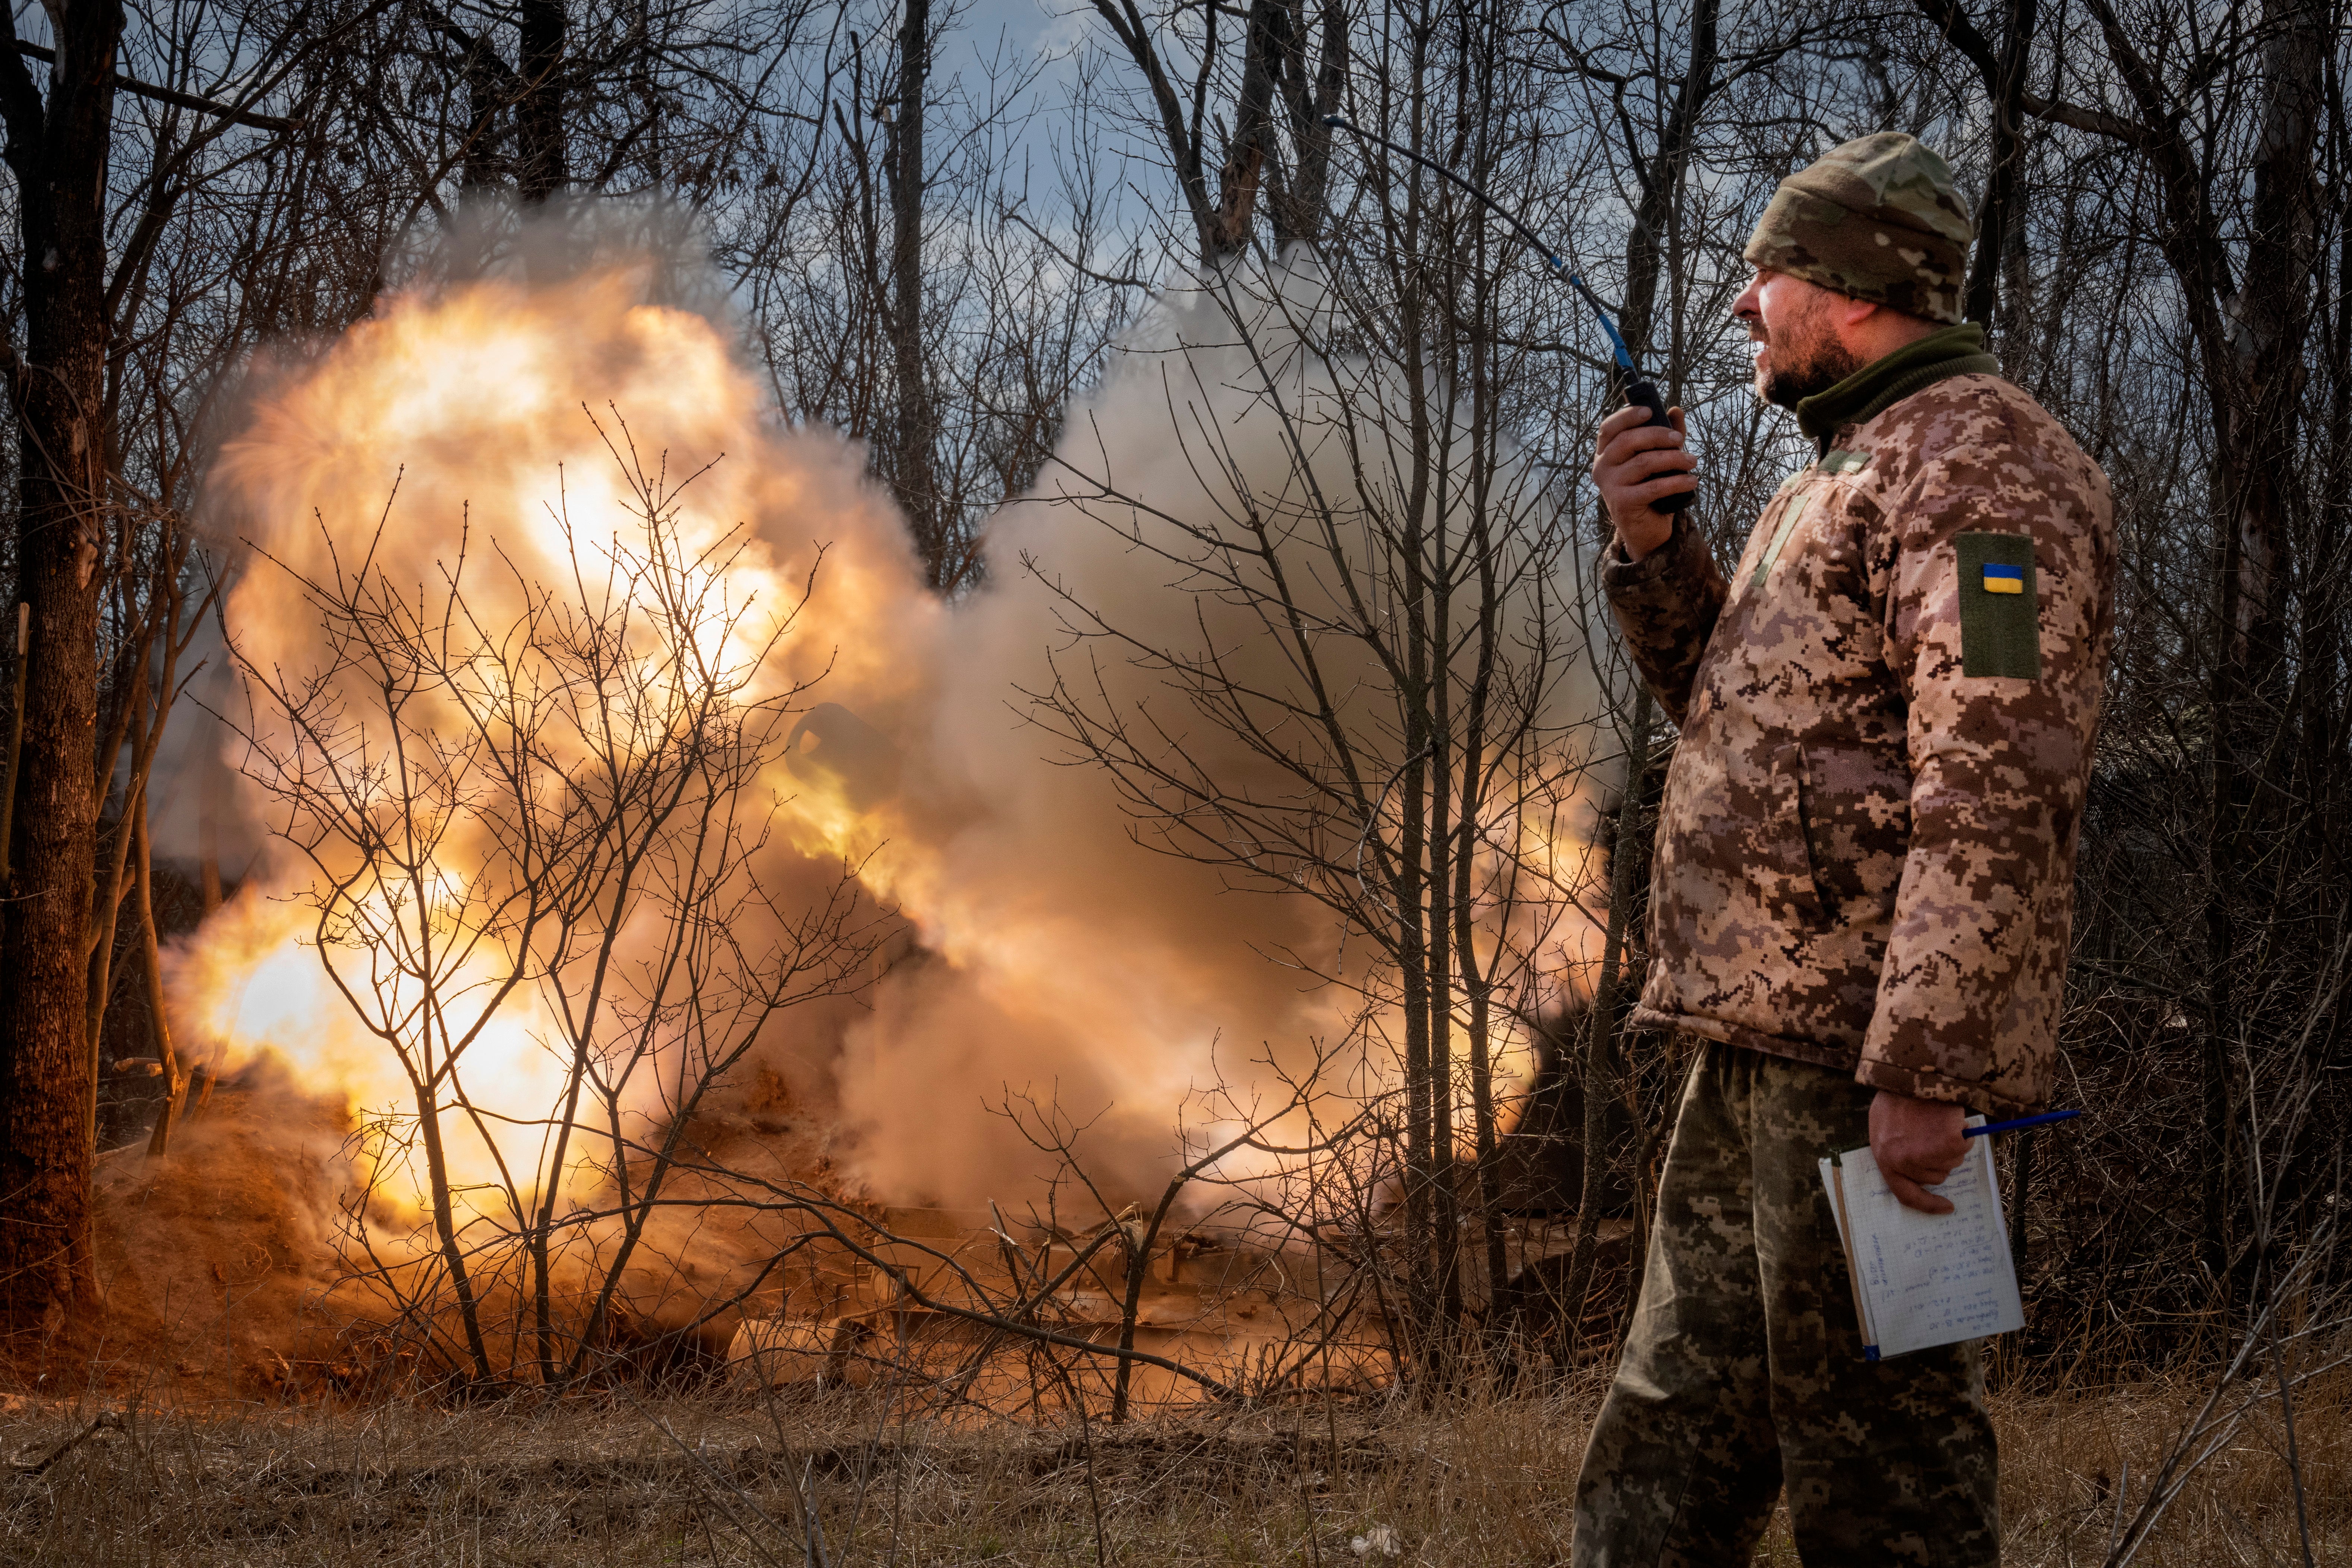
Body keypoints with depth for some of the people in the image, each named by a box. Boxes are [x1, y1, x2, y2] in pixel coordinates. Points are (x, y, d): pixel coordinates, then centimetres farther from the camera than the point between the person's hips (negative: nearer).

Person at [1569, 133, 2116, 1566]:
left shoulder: (1983, 462, -12)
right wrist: (1657, 550, 11)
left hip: (1862, 1053, -10)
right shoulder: (1860, 468, 21)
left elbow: (1996, 792, -22)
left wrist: (1928, 1069, -27)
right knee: (1677, 1429, 16)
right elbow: (1740, 712, 29)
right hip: (1761, 1035, 10)